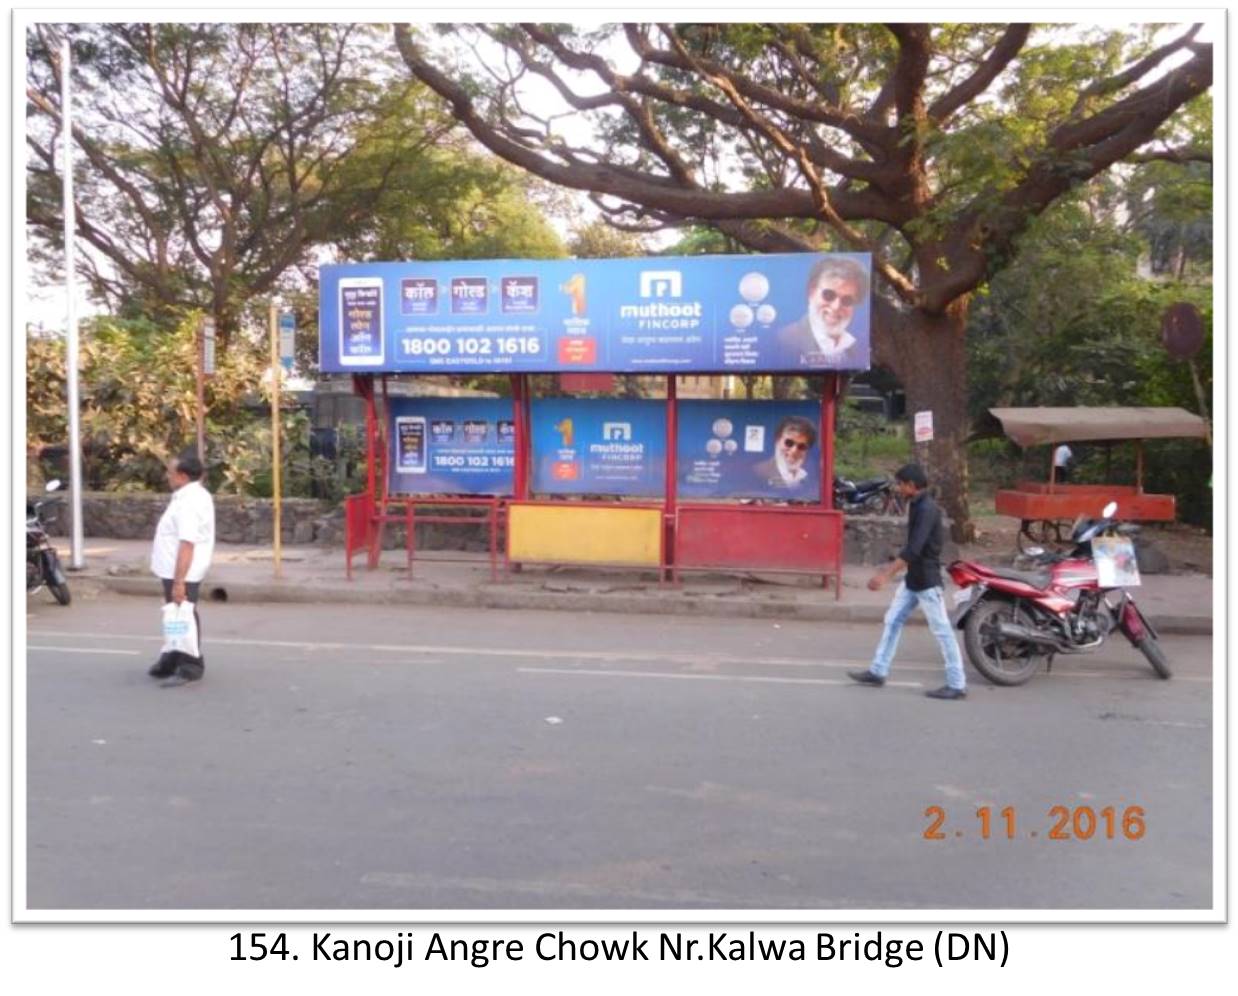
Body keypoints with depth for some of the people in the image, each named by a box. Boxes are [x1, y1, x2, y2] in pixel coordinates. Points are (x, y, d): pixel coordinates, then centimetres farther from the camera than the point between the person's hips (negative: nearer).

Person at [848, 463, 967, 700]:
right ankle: (878, 672, 19)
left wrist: (886, 575, -32)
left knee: (942, 631, -2)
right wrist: (891, 570, 21)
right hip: (912, 579, 10)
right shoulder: (916, 505, 9)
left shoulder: (927, 509, -21)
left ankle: (957, 685, 6)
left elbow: (914, 548, -29)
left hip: (927, 581, -10)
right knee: (892, 621, 12)